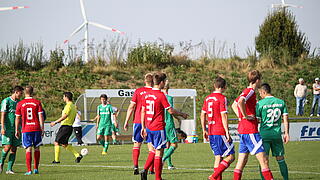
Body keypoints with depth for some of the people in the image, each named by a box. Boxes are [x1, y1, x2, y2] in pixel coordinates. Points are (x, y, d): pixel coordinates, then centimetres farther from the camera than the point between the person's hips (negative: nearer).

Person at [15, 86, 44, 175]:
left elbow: (17, 118, 3)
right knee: (37, 148, 13)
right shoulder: (37, 102, 0)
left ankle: (29, 170, -8)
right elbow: (41, 116, -2)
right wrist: (42, 129, 3)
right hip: (36, 129, 0)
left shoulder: (20, 104, 1)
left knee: (28, 149, -1)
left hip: (26, 129, 0)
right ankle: (36, 168, 15)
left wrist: (17, 130, 11)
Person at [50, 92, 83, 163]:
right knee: (64, 144, 15)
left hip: (65, 126, -9)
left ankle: (56, 160, 3)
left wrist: (55, 122, -17)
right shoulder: (73, 106, 16)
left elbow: (64, 116, -21)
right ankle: (77, 155, 5)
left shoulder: (68, 106, -14)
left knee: (56, 143, 0)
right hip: (70, 127, 9)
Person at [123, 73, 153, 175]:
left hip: (138, 121, 0)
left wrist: (126, 122, 2)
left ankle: (135, 166, -10)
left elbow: (131, 107, -2)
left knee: (137, 144, 5)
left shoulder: (138, 91, 0)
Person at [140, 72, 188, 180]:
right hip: (158, 128, -7)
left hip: (149, 127, 7)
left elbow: (143, 111, 12)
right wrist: (182, 114, 6)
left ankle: (145, 170, -2)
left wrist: (143, 127, 18)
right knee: (158, 154, -1)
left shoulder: (146, 95, 7)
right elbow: (170, 111, -11)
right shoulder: (161, 95, -13)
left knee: (152, 151, 17)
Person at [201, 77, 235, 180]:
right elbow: (224, 116, -15)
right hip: (220, 132, -8)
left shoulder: (207, 98, 12)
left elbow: (203, 115, 16)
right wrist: (227, 132, -14)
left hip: (211, 133, 8)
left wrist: (204, 130, 23)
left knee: (218, 157, 11)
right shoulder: (222, 98, -9)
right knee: (230, 157, -3)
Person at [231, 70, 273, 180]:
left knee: (242, 161, 9)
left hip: (242, 130, 10)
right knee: (263, 160, -10)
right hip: (250, 131, -10)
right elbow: (240, 102, -32)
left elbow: (234, 105, 30)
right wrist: (245, 116, -21)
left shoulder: (246, 91, 17)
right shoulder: (250, 91, -12)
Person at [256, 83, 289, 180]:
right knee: (280, 159, 13)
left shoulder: (260, 103, -6)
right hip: (277, 135, 4)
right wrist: (286, 133, 7)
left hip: (264, 135, -4)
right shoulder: (281, 102, 5)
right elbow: (285, 119, 3)